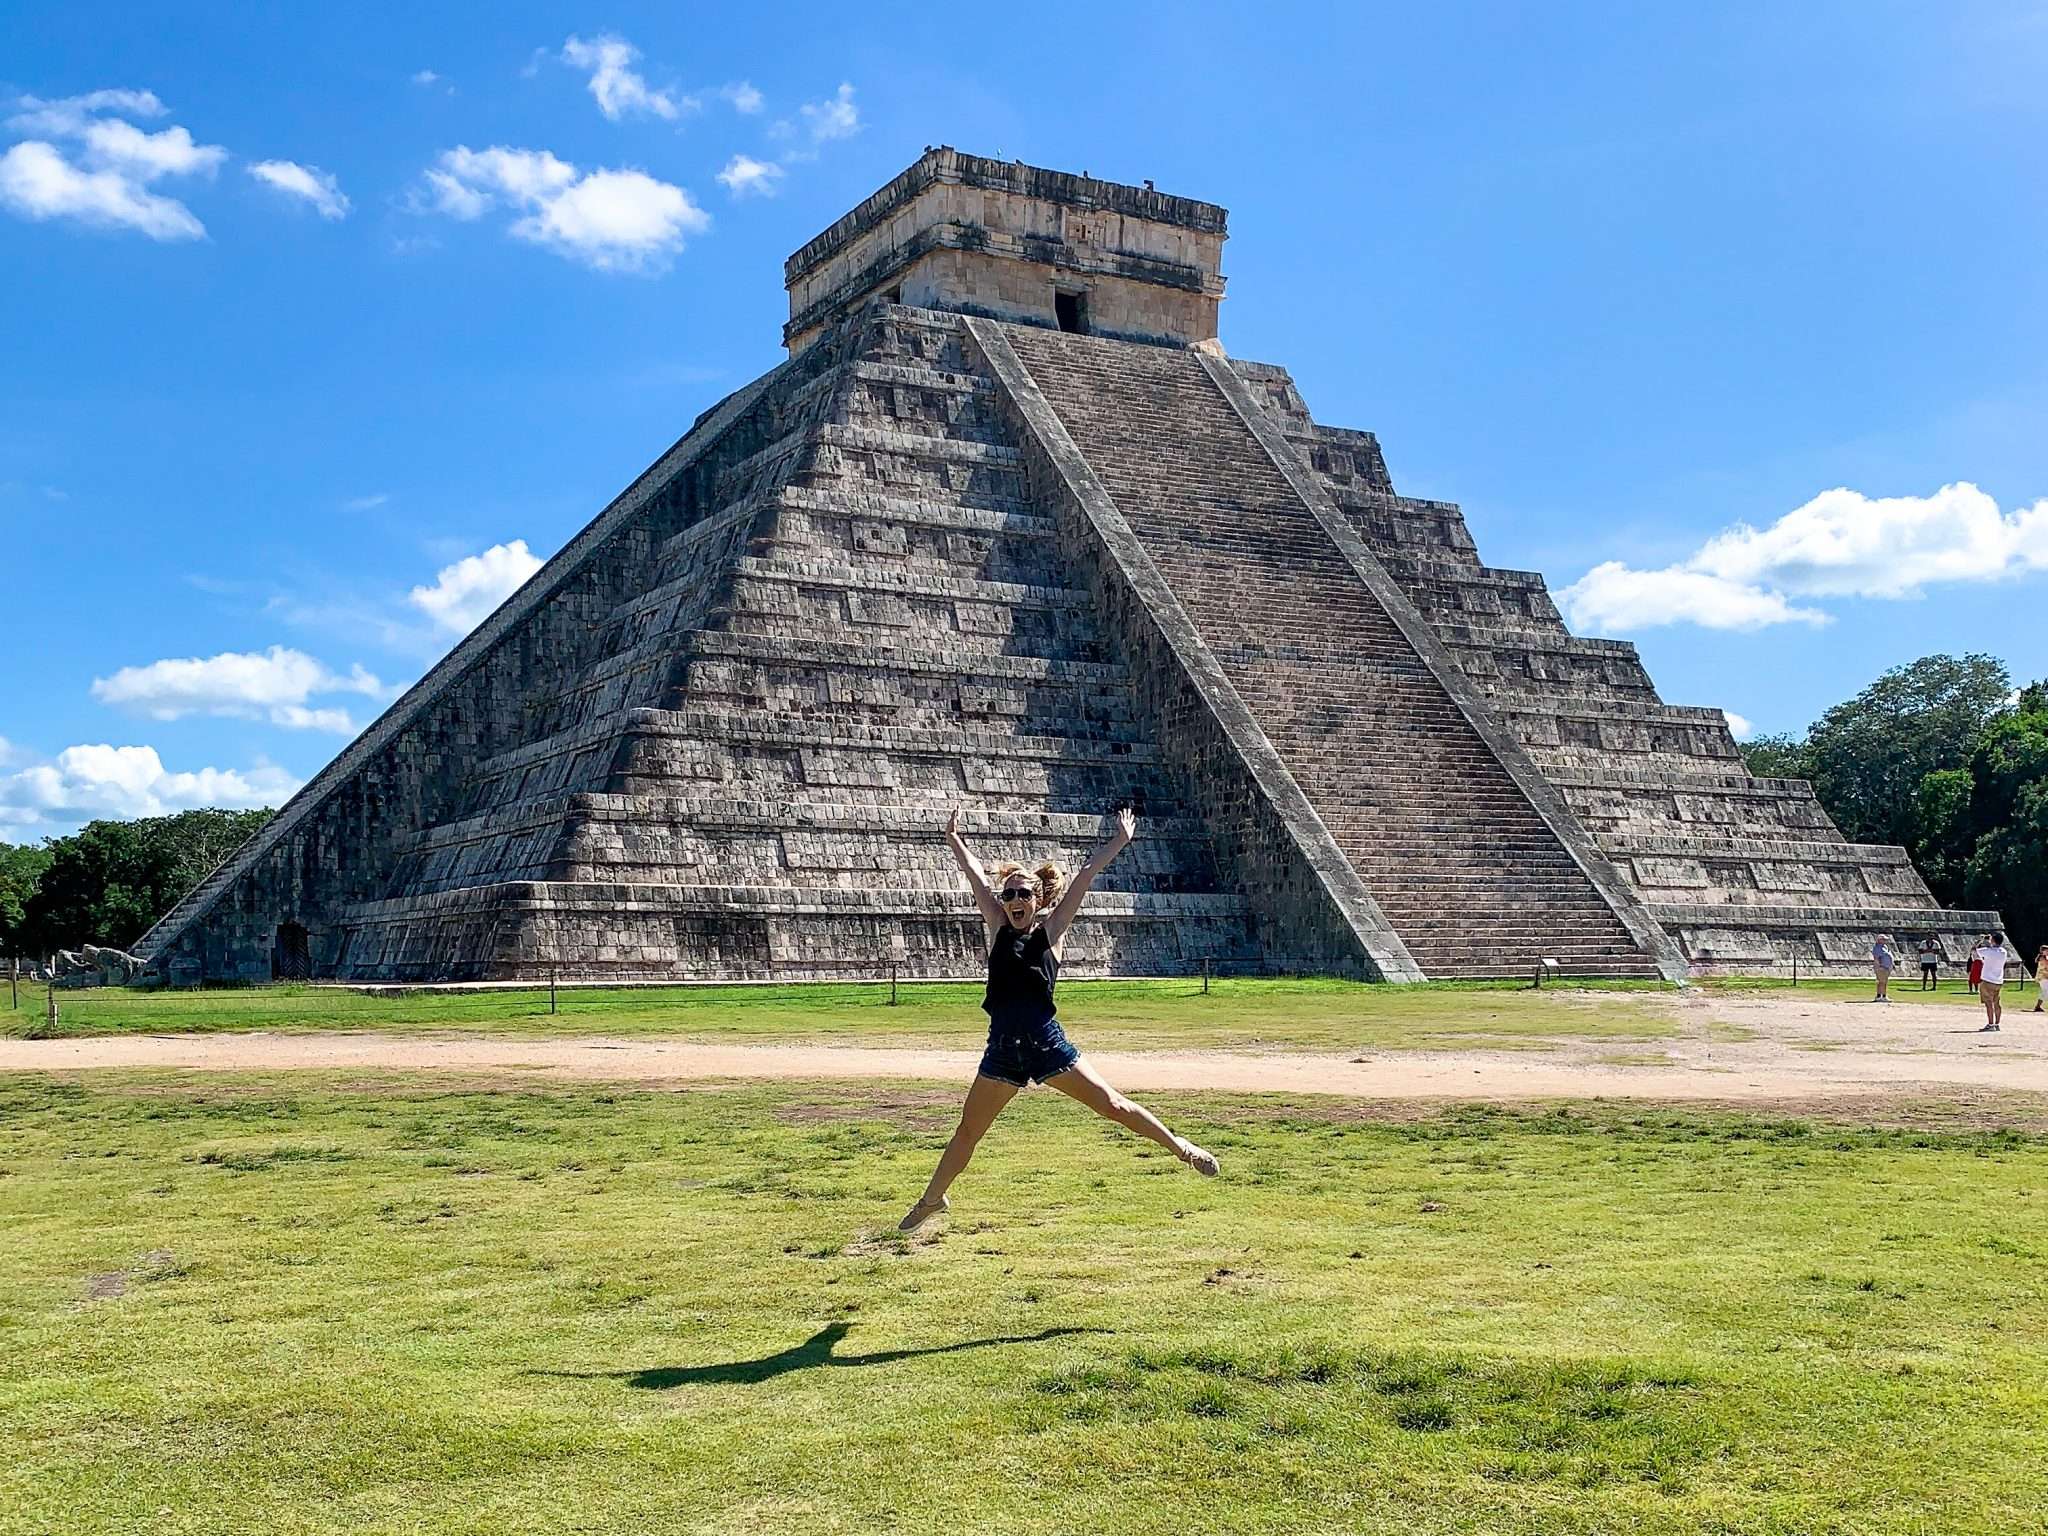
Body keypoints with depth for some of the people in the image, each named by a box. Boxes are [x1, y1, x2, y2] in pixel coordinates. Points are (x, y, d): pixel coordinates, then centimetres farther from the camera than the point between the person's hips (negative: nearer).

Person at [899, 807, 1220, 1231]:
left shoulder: (1051, 929, 4)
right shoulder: (998, 929, 10)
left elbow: (1084, 876, 3)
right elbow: (974, 875, 12)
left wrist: (1119, 841, 1)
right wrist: (953, 838, 15)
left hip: (1046, 1044, -2)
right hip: (1002, 1049, 2)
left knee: (1113, 1104, 2)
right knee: (967, 1132, 12)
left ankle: (1179, 1146, 17)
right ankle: (931, 1200, 28)